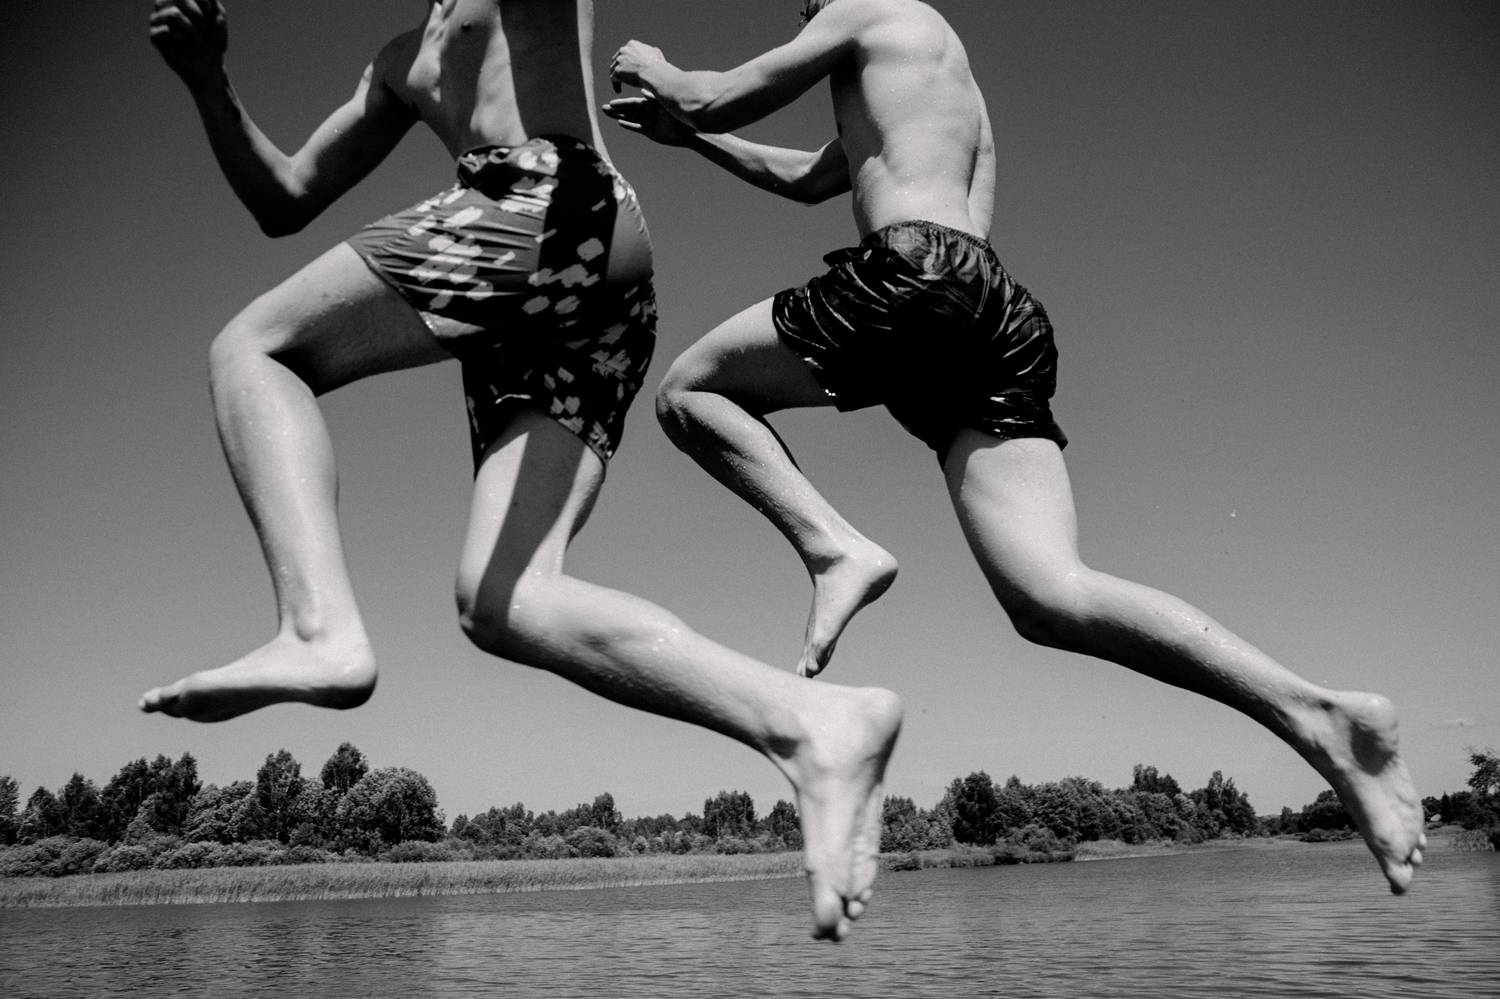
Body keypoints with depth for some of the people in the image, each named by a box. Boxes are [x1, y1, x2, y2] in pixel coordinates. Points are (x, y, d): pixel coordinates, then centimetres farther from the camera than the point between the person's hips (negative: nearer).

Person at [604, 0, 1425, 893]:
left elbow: (720, 99, 16)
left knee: (689, 390, 9)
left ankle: (835, 548, -15)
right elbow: (807, 179, 47)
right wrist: (685, 136, 51)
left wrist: (662, 76, 38)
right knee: (1051, 595, -7)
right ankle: (1319, 715, -21)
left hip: (915, 272, -8)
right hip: (1004, 316, 8)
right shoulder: (951, 83, 42)